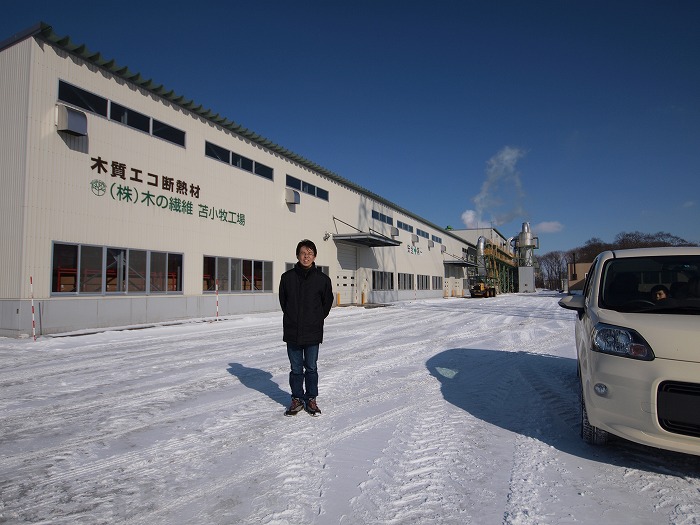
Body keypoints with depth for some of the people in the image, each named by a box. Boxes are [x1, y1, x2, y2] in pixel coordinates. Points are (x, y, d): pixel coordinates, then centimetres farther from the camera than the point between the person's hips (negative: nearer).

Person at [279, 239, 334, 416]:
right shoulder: (287, 277, -2)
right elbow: (283, 301, 10)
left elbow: (327, 302, 9)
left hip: (313, 333, -1)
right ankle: (297, 399, 26)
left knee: (311, 368, 10)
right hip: (292, 332, 1)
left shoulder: (322, 279, -3)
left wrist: (317, 319, 7)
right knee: (296, 369, 11)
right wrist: (292, 318, 8)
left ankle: (311, 399, 26)